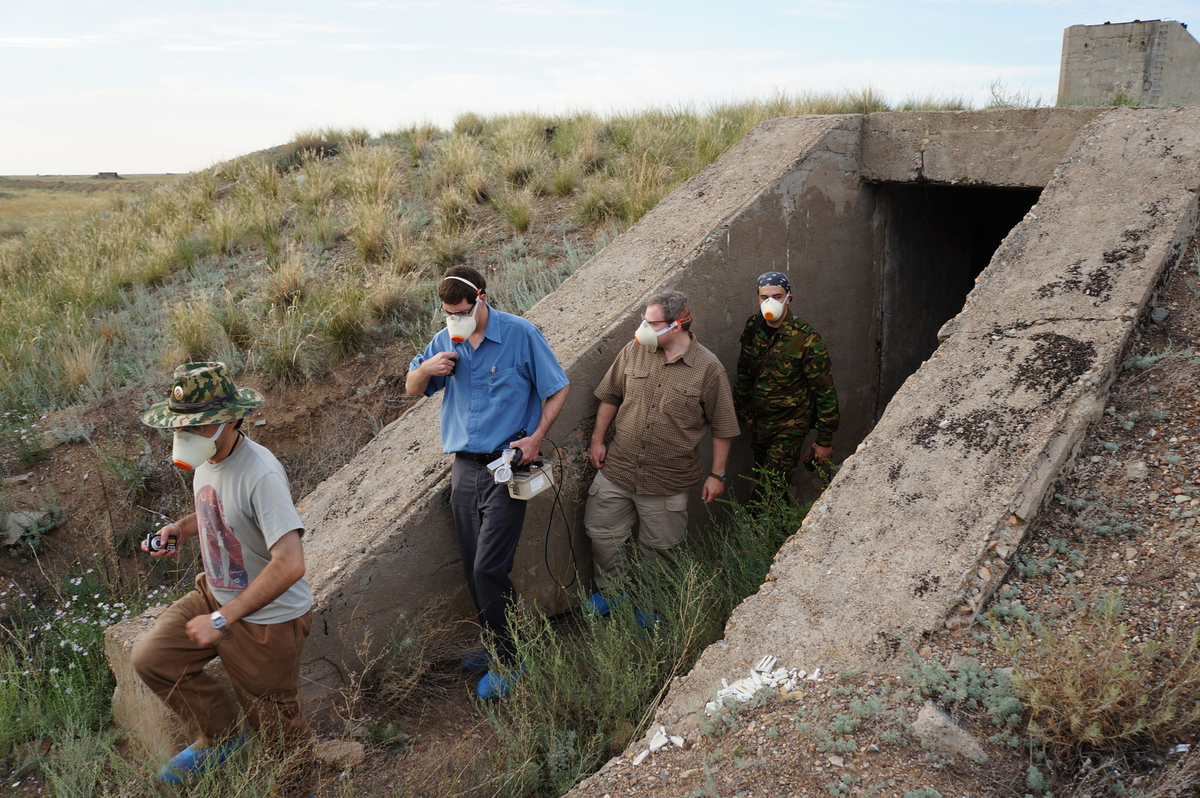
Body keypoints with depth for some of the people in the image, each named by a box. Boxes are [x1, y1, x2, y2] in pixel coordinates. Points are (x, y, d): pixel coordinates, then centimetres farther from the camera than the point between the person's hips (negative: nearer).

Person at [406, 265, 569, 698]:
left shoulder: (521, 335, -8)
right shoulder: (445, 341, 6)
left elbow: (557, 389, -1)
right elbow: (412, 389, 16)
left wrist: (537, 437, -13)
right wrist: (427, 368, -7)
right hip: (464, 467, 6)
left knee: (489, 569, -10)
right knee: (475, 569, 11)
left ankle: (507, 662, 6)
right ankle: (497, 642, 30)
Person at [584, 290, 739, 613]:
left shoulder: (708, 368, -11)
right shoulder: (634, 351, -3)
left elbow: (722, 427, -4)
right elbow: (611, 396, 10)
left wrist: (717, 474, -3)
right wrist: (597, 439, 6)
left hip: (668, 480, -3)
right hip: (617, 468, 3)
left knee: (657, 546, 12)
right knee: (601, 531, 13)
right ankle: (613, 590, 36)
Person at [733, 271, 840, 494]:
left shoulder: (806, 339, -20)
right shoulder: (753, 327, -3)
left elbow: (825, 390, -15)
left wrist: (825, 440, -12)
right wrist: (744, 413, 15)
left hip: (790, 425, -6)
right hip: (759, 421, 6)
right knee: (761, 476, 17)